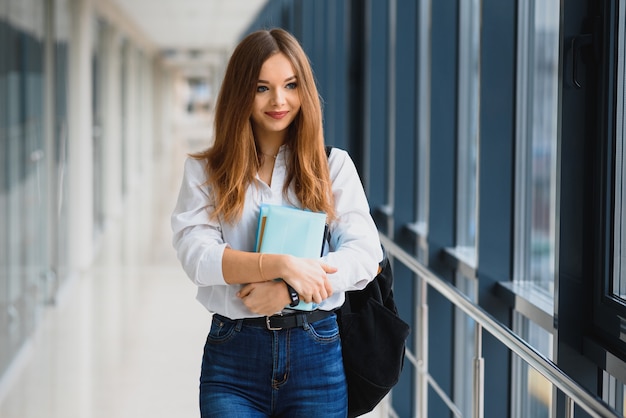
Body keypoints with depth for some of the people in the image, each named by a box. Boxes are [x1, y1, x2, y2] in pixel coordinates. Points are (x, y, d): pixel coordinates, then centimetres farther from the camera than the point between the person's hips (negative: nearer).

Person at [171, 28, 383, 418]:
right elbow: (198, 256, -10)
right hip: (233, 354, -1)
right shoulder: (204, 171, 6)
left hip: (316, 351, 1)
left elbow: (365, 254, -5)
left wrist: (288, 290, -18)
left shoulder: (334, 165, 7)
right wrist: (282, 264, -22)